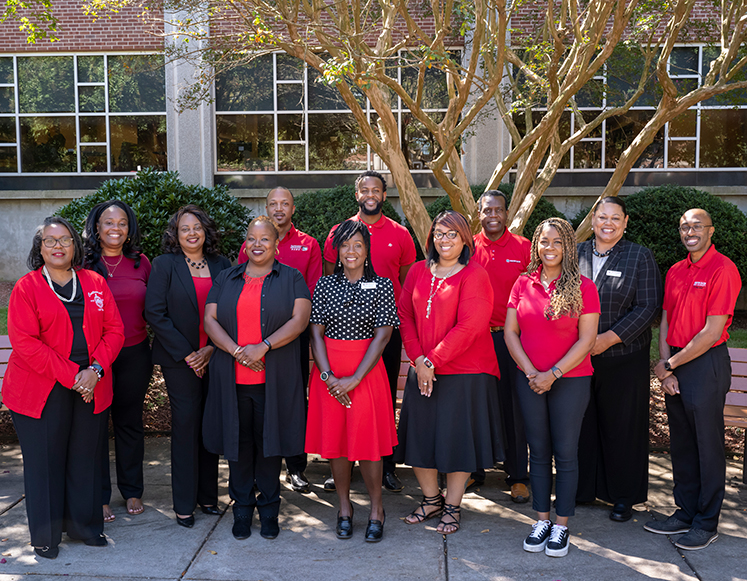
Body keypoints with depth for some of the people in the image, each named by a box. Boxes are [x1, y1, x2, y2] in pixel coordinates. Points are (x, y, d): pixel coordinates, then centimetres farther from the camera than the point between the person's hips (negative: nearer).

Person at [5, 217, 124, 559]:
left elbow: (114, 330, 5)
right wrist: (70, 376, -16)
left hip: (91, 387, 3)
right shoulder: (27, 288, -2)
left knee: (86, 457, 9)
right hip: (42, 390, -3)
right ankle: (45, 536, 19)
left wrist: (95, 370, -10)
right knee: (45, 461, 3)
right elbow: (24, 342, -11)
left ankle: (85, 526, 25)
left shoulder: (95, 283, 8)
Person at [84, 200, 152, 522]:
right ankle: (99, 496, 18)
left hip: (134, 354, 2)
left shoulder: (140, 262, 4)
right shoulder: (84, 263, -4)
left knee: (130, 422, 13)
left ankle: (132, 490, 27)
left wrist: (151, 356, 7)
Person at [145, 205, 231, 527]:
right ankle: (184, 504, 10)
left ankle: (207, 495, 20)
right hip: (179, 360, -3)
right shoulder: (164, 265, 0)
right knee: (186, 426, -1)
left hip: (214, 356, 3)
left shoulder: (221, 265, 8)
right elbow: (155, 313, -7)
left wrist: (211, 349, -6)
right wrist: (186, 353, -10)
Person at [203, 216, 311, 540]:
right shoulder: (226, 279, 13)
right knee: (238, 442, 7)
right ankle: (242, 510, 21)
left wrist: (263, 347, -17)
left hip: (274, 379, -2)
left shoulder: (291, 278, 6)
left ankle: (269, 510, 17)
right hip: (232, 378, 2)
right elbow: (210, 319, 3)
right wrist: (236, 350, -13)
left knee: (270, 442, 3)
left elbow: (300, 319, -7)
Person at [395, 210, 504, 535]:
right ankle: (431, 499, 30)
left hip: (464, 373, -5)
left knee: (457, 438, 4)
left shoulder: (474, 276, -8)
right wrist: (418, 359, -8)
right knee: (420, 434, 11)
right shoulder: (418, 272, 7)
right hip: (422, 371, 5)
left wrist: (433, 360, -15)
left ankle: (452, 507, 21)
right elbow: (405, 316, 4)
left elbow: (468, 327, -15)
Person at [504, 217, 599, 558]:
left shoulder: (583, 288, -6)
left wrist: (554, 373, -14)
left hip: (570, 381, -3)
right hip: (530, 381, 3)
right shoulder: (523, 284, 4)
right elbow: (510, 331, 3)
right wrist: (529, 370, -8)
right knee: (538, 451, 10)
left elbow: (586, 339, -9)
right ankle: (541, 520, 22)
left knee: (565, 453, 3)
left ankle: (561, 525, 15)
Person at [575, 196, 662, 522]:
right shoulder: (576, 253, 8)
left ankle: (624, 497, 19)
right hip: (578, 356, 3)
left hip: (623, 357, -2)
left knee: (621, 426, 5)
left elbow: (648, 307, -7)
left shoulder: (640, 257, -1)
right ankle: (582, 488, 24)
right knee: (581, 422, 8)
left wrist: (609, 338, -15)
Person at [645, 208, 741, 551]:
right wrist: (665, 370, -1)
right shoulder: (675, 272, 12)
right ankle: (685, 513, 25)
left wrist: (669, 365, -10)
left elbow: (711, 332, -15)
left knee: (708, 445, 3)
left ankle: (707, 523, 15)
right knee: (681, 444, 13)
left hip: (706, 365, -7)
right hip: (674, 367, 7)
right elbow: (665, 322, 11)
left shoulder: (723, 270, -11)